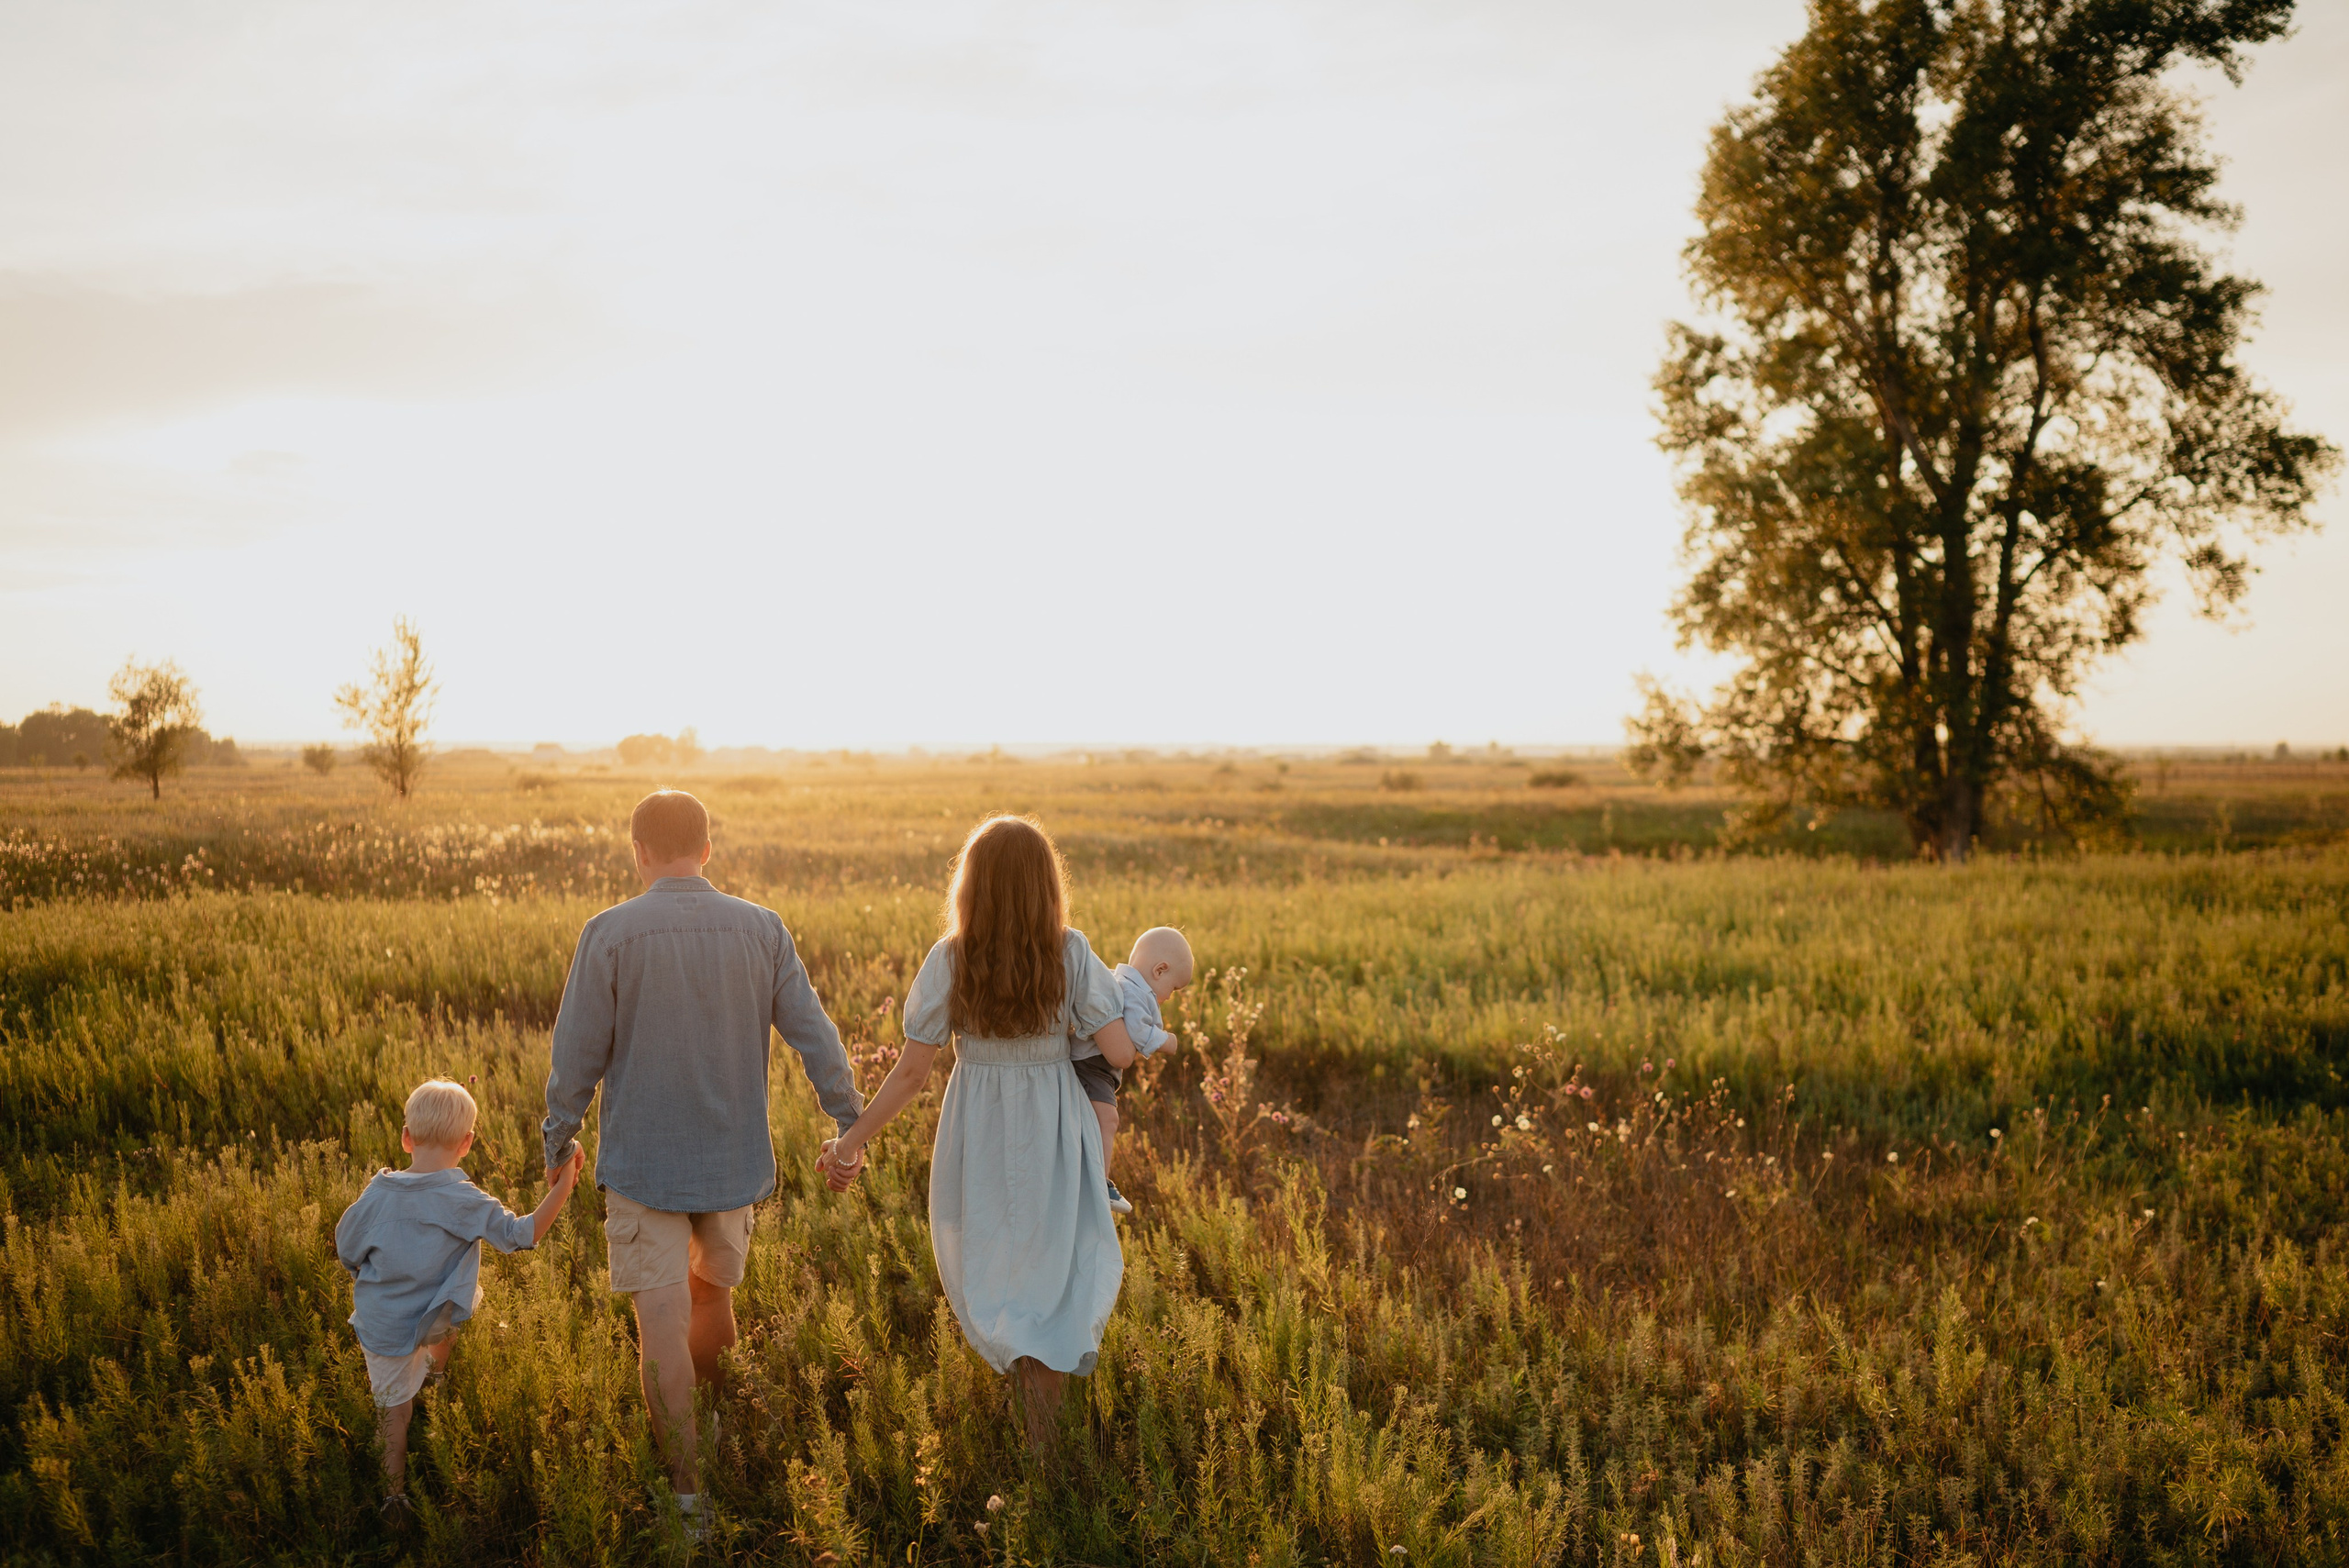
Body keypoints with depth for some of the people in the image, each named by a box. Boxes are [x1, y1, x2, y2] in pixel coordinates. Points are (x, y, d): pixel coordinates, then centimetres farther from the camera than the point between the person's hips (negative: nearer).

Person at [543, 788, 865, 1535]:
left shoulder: (609, 933, -12)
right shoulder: (762, 929, -4)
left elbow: (579, 1052, -7)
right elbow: (814, 1035, -2)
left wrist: (559, 1136, 8)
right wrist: (849, 1124, 8)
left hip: (643, 1163, -3)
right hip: (734, 1159, 4)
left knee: (663, 1325, 0)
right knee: (712, 1294, 23)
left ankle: (690, 1495, 1)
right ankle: (704, 1434, 41)